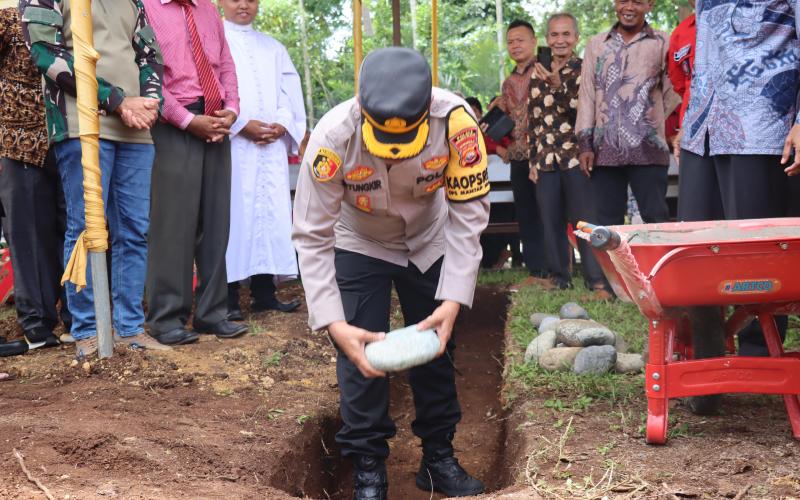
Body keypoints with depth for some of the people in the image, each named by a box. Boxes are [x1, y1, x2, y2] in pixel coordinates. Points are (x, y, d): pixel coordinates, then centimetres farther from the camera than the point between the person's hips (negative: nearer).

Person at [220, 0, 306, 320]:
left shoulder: (273, 48, 21)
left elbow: (290, 93, 13)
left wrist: (281, 125, -6)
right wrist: (242, 125, -15)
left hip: (272, 146, 5)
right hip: (230, 144, -4)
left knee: (270, 213, 1)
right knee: (232, 212, -8)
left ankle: (264, 291, 6)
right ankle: (228, 296, -6)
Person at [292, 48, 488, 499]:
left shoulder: (456, 120, -35)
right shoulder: (333, 136, -37)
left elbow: (469, 211, -25)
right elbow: (312, 238, -30)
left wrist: (453, 301, -33)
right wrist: (334, 324, -39)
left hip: (430, 241, 2)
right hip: (358, 245, -2)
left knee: (437, 347, 9)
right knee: (362, 353, -8)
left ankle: (439, 458, 27)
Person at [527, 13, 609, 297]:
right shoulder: (537, 74, 13)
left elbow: (581, 112, -13)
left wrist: (557, 85, -24)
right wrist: (532, 160, 12)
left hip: (575, 156, -4)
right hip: (546, 159, 5)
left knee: (585, 220, -8)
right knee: (551, 222, 7)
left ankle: (597, 280, -5)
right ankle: (559, 277, 16)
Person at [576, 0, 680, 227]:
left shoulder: (662, 43, 5)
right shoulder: (596, 44, 13)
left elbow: (672, 93, 6)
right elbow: (587, 95, 9)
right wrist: (585, 144, 3)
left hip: (648, 150, -2)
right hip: (604, 150, 3)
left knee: (656, 220, -3)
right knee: (607, 222, 6)